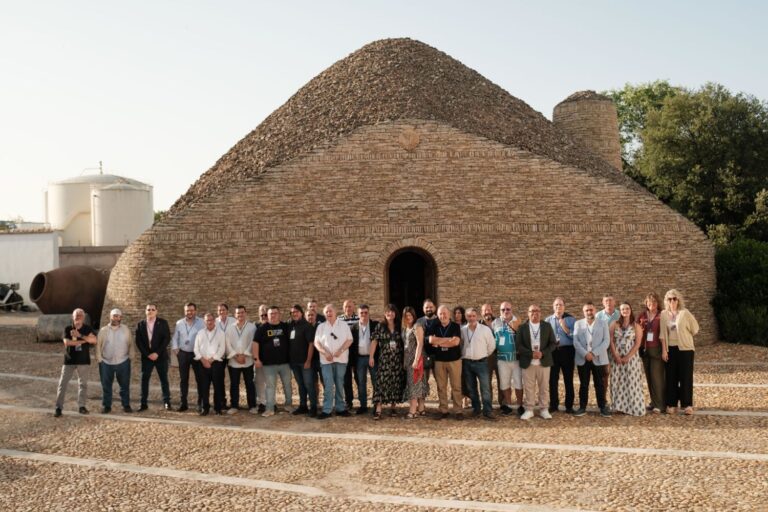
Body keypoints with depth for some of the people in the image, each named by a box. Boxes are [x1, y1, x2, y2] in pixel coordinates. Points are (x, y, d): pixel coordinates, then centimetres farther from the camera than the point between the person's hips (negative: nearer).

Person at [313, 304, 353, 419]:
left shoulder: (344, 325, 6)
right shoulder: (321, 327, 9)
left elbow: (349, 340, 0)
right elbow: (316, 343, 4)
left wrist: (340, 350, -15)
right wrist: (325, 352, -12)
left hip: (341, 359, 0)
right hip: (326, 360, 0)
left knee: (340, 384, 6)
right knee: (328, 385, -7)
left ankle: (340, 408, 13)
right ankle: (326, 410, -5)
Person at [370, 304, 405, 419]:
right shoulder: (380, 326, 3)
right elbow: (374, 341, -1)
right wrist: (371, 356, -8)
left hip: (398, 360, 2)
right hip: (384, 359, -2)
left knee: (396, 383, 5)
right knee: (382, 382, -9)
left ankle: (393, 407, 16)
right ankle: (378, 410, -12)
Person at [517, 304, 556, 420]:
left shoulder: (547, 326, 6)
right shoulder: (522, 327, 2)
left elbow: (552, 343, 3)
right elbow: (519, 345, -3)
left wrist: (543, 353, -12)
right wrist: (531, 354, -16)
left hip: (544, 362, 1)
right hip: (528, 362, -1)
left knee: (544, 387, 6)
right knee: (529, 387, 3)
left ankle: (544, 409, 14)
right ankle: (529, 410, 10)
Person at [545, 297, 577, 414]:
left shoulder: (571, 319, 1)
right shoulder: (548, 320, 7)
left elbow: (575, 336, -6)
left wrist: (565, 327, -16)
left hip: (567, 351, -1)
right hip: (553, 351, 2)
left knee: (568, 379, 4)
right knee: (553, 379, 5)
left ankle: (569, 405, 11)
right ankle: (553, 405, 14)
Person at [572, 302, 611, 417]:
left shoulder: (603, 324, 8)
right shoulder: (578, 324, 9)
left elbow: (606, 341, -2)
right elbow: (575, 341, 0)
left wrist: (594, 353, -13)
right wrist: (585, 354, -13)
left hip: (598, 359, -1)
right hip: (582, 359, 1)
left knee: (600, 384, 1)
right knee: (583, 384, 5)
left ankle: (603, 407, 7)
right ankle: (582, 407, 11)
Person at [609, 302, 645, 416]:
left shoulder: (636, 326, 2)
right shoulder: (614, 325, 7)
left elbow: (638, 344, -5)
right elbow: (611, 341, 0)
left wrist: (627, 357, -13)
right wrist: (616, 356, -11)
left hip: (631, 357, -2)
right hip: (616, 357, 2)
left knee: (631, 382, -3)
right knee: (618, 382, 2)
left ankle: (633, 407, 1)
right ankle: (620, 407, 7)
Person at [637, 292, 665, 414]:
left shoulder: (661, 316, -5)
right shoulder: (642, 316, 9)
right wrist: (639, 348, 3)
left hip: (657, 350, -5)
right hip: (645, 350, 5)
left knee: (657, 377, -6)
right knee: (649, 377, 9)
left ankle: (659, 404, -1)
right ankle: (653, 402, 17)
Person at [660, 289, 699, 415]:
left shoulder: (684, 313, -5)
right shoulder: (664, 314, 3)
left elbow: (695, 329, 2)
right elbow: (662, 333, 2)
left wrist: (684, 337, 9)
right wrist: (664, 350, -3)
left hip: (685, 348, -3)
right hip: (670, 349, 3)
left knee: (686, 377, 0)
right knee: (671, 377, 5)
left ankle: (687, 405, 6)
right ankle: (672, 404, 11)